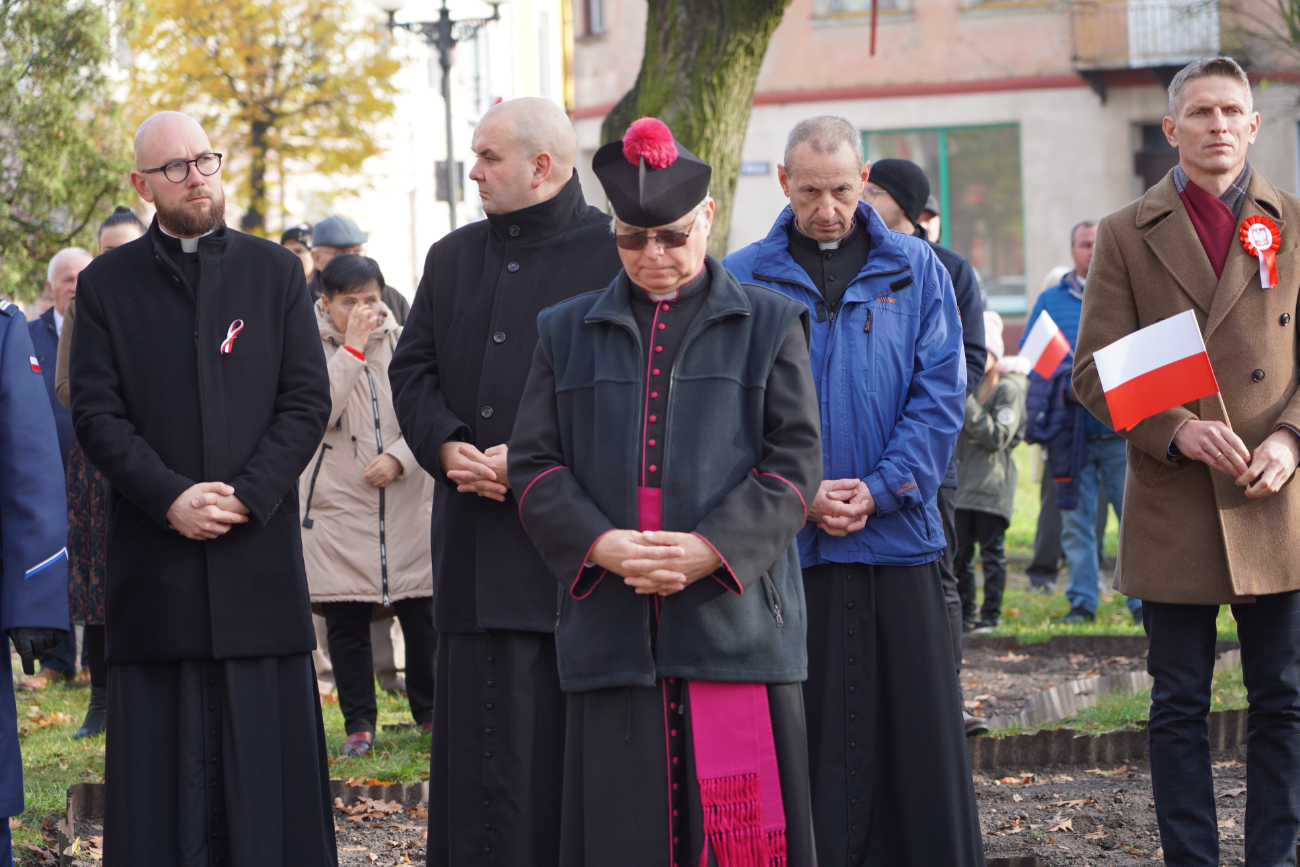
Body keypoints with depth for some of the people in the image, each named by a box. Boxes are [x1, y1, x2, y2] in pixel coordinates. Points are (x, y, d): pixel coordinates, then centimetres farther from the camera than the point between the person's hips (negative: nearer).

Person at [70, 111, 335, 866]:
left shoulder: (276, 271, 9)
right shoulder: (108, 284, 8)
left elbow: (308, 401, 3)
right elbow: (97, 413, 1)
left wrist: (247, 494, -10)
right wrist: (170, 497, -12)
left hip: (260, 545, 0)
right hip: (155, 560, 0)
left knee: (267, 743, 0)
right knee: (165, 761, 0)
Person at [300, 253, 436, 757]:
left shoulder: (402, 342, 6)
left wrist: (399, 457, -10)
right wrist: (352, 347, -16)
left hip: (407, 501, 2)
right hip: (338, 503, -2)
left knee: (421, 612, 0)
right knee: (346, 619, 1)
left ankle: (429, 710, 16)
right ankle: (359, 722, 10)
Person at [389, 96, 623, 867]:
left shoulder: (616, 255, -2)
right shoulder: (452, 258, 17)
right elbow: (412, 368, 16)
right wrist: (447, 446, -4)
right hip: (479, 542, 5)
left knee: (569, 742, -2)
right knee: (486, 748, 3)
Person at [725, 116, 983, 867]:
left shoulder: (914, 270, 6)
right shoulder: (744, 280, 5)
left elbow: (942, 393, 0)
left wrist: (878, 490, -10)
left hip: (898, 538, 0)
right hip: (787, 546, 0)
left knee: (914, 729, 3)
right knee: (804, 740, 1)